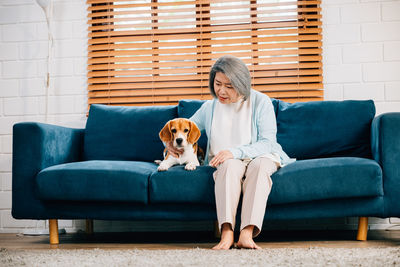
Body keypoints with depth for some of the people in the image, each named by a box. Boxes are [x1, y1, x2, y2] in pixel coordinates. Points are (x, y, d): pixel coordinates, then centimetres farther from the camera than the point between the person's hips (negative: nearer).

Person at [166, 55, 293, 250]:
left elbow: (267, 143, -13)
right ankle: (226, 232, -46)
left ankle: (247, 233, -47)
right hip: (227, 161, 2)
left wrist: (235, 151, -28)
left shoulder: (260, 102, -6)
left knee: (260, 164, -37)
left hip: (260, 156, -1)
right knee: (231, 165, -35)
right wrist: (169, 141, -6)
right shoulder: (210, 107, 6)